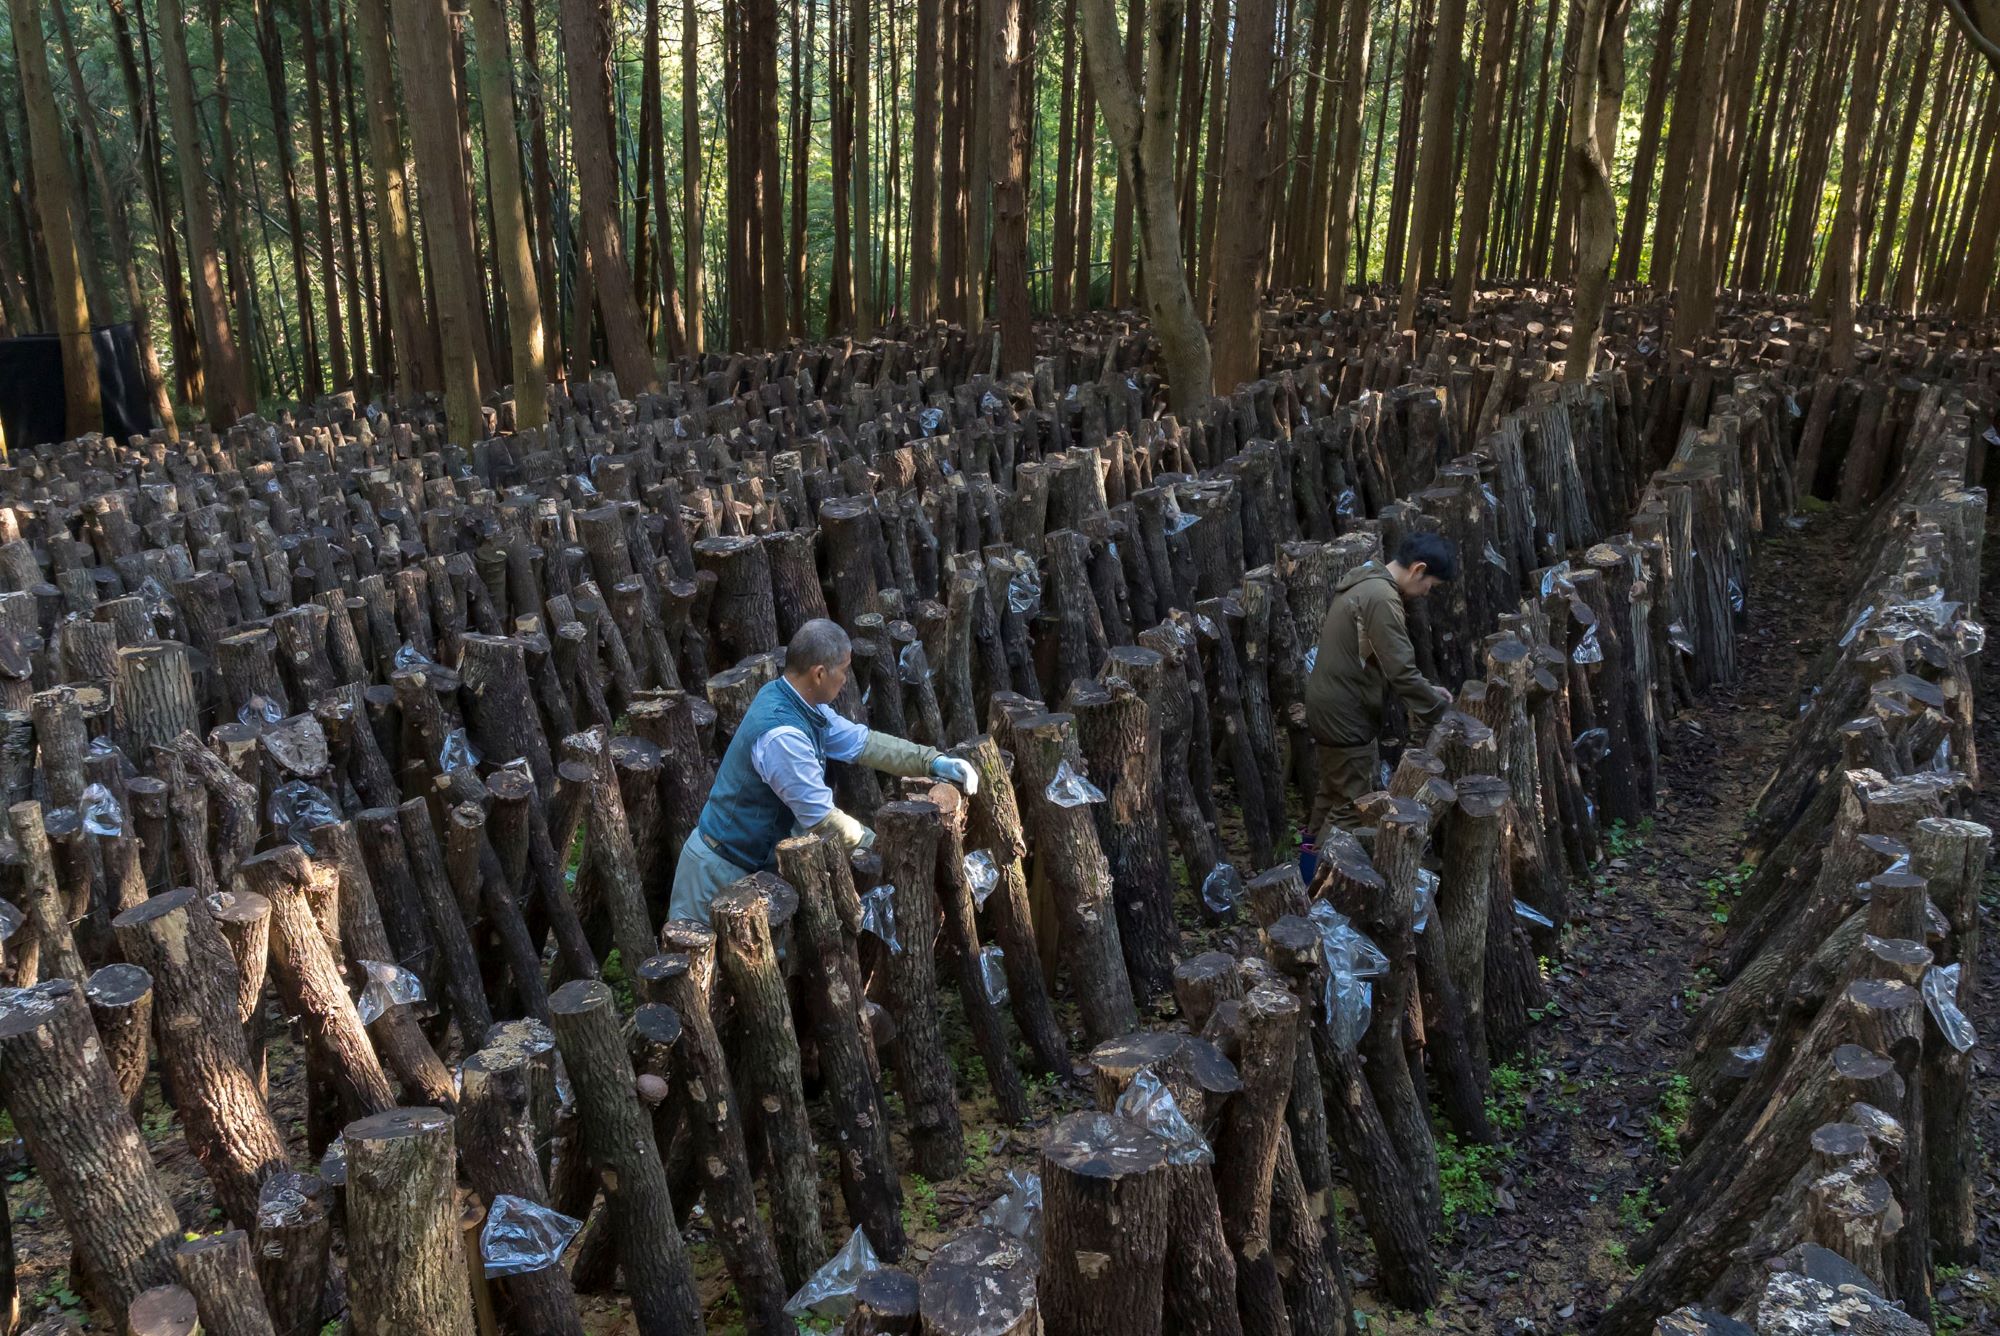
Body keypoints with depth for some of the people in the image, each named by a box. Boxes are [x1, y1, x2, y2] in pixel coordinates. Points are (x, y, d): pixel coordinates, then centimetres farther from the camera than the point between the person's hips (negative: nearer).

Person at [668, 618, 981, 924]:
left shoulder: (798, 702, -4)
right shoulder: (782, 734, -32)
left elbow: (861, 742, 4)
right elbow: (823, 819, -28)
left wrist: (934, 761, -4)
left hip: (758, 853, 9)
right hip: (723, 867, -9)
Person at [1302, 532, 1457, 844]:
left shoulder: (1365, 582, 12)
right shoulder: (1382, 597, -21)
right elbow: (1401, 671, -24)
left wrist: (1425, 690, 12)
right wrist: (1441, 708, -11)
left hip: (1328, 707, 10)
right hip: (1346, 716, -10)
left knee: (1333, 797, 19)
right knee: (1358, 808, -3)